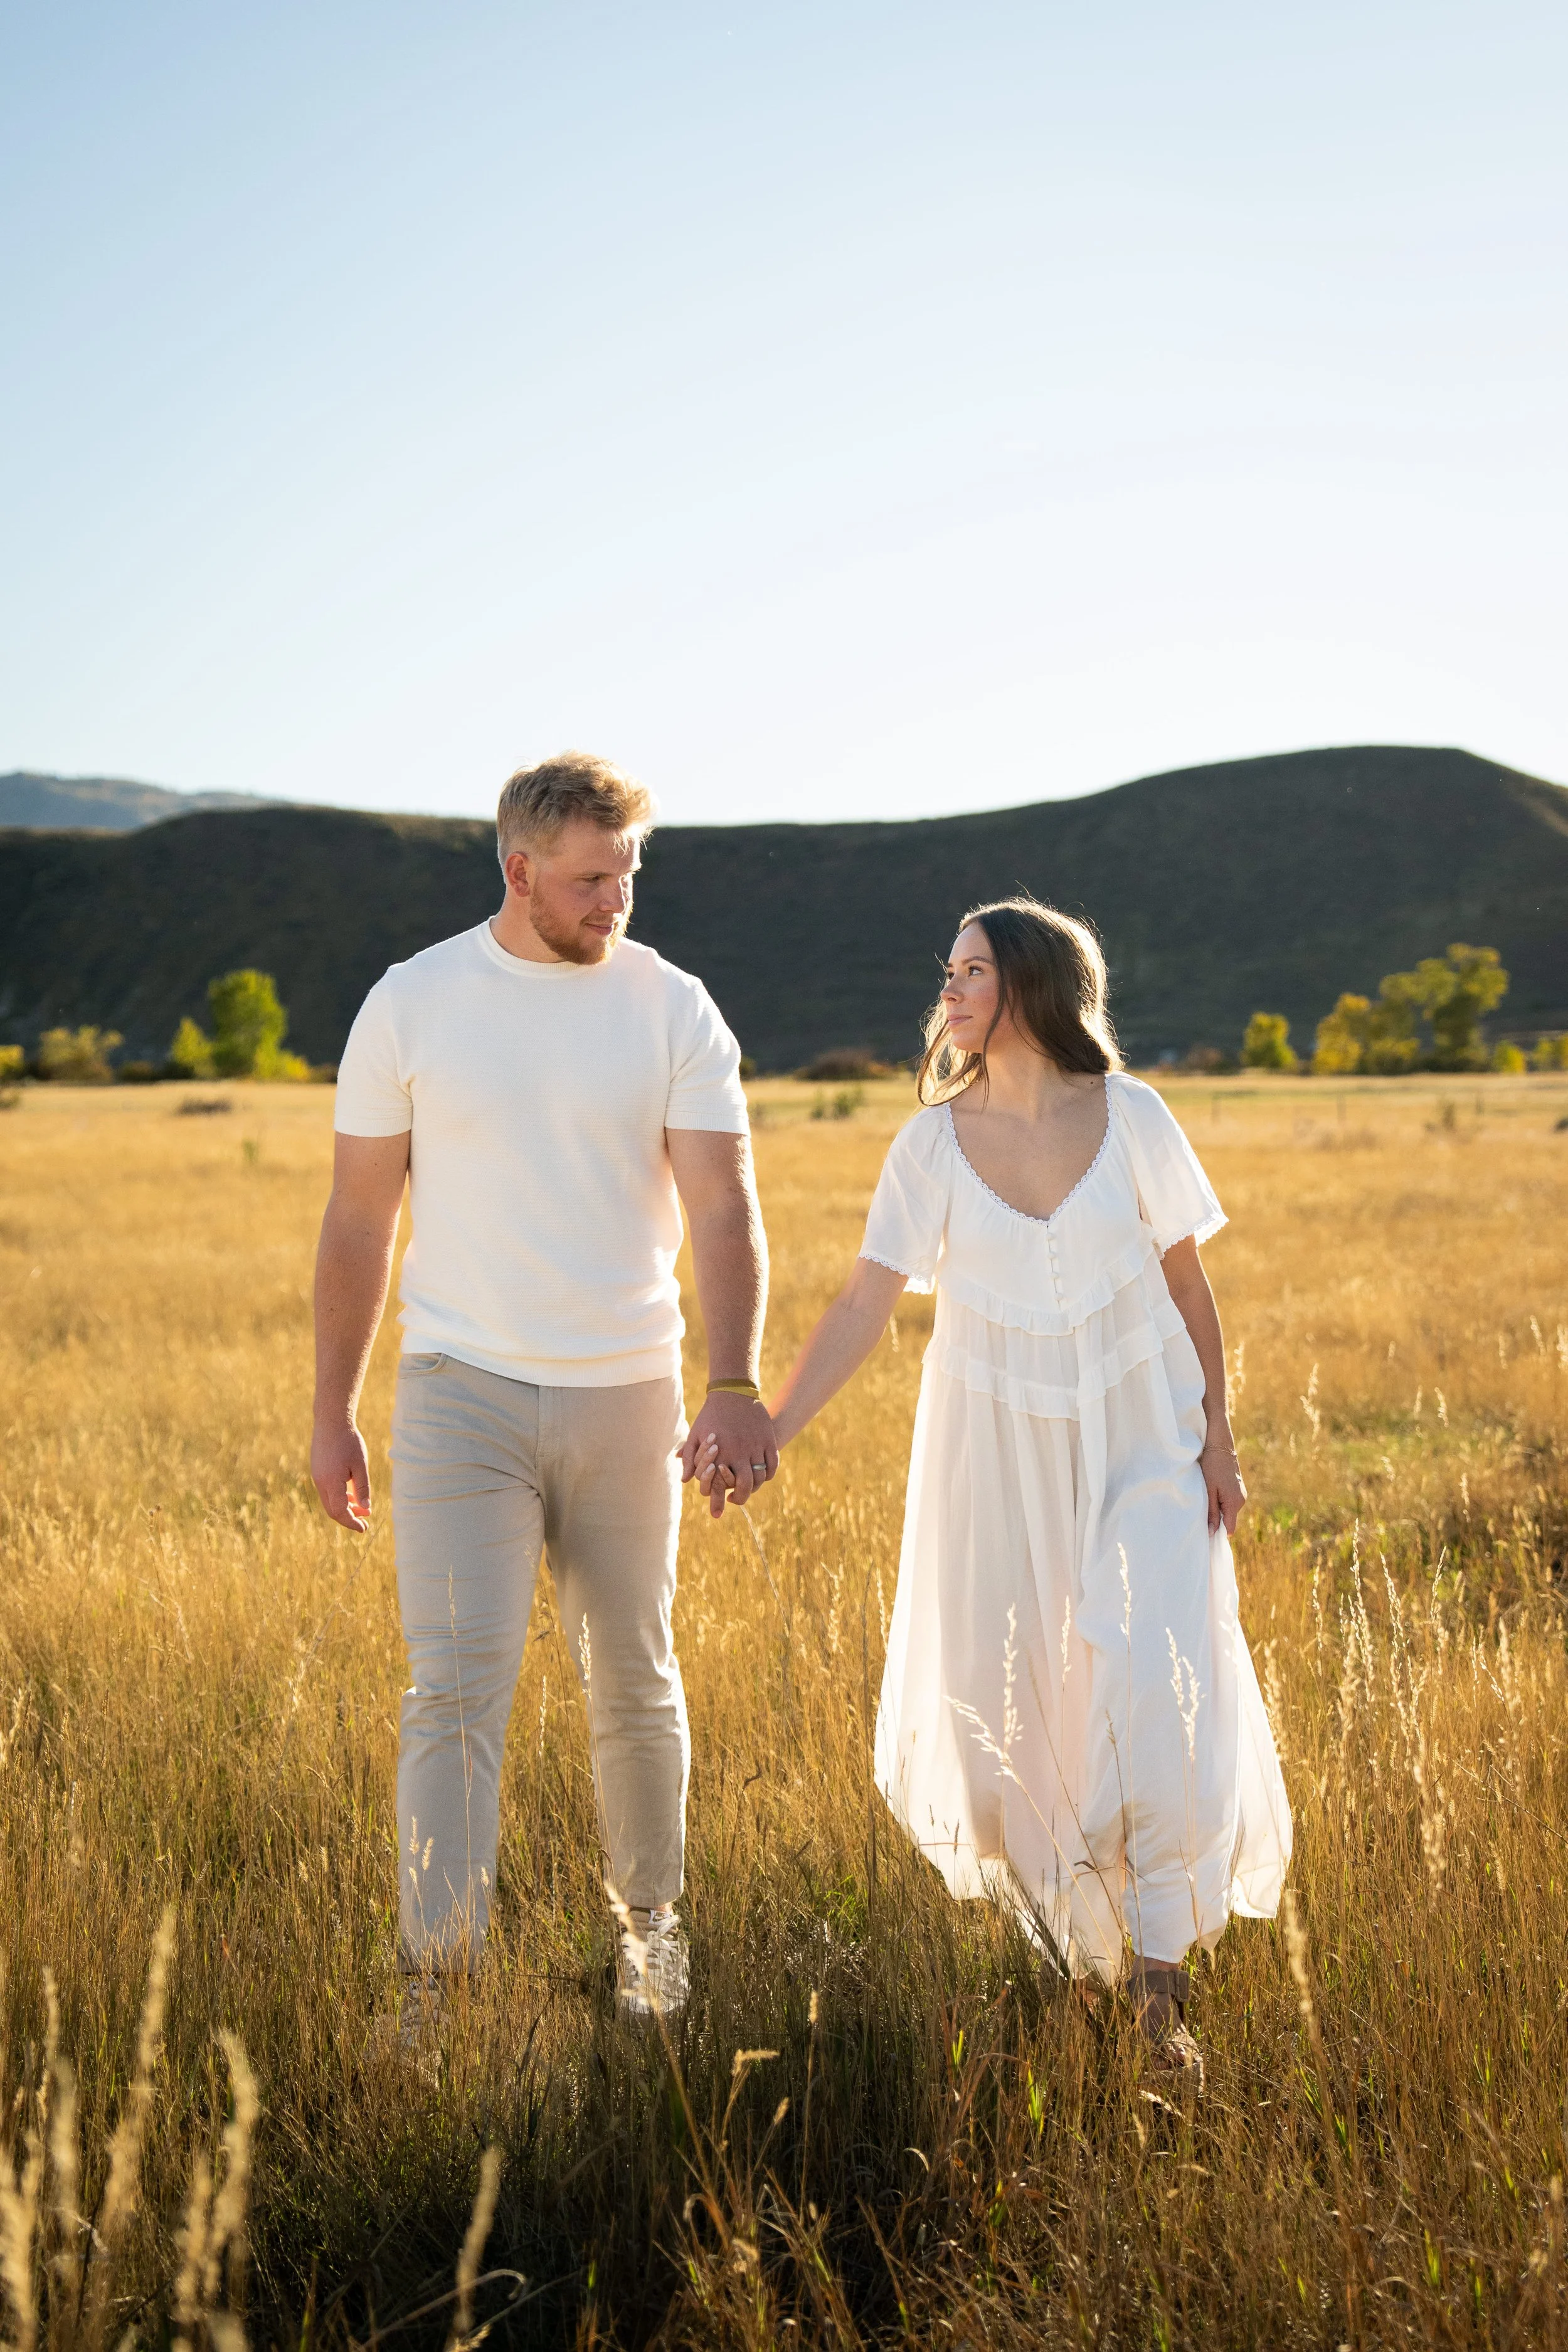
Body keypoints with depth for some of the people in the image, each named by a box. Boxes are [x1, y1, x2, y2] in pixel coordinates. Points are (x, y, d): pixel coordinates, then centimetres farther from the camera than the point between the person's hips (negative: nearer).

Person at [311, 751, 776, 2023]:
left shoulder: (673, 1008, -1)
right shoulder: (413, 1002, -1)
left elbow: (723, 1204, -10)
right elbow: (359, 1219, 4)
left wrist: (737, 1383, -25)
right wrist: (333, 1413, 4)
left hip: (627, 1394, 1)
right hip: (464, 1393, -1)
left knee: (635, 1687, 13)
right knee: (457, 1690, -9)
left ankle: (651, 1928, 32)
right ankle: (439, 1977, -4)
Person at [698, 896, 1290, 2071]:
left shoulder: (1131, 1118, -8)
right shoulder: (936, 1141, -5)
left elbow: (1190, 1286, 1)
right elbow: (866, 1304, -8)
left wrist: (1217, 1438, -1)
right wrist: (770, 1425, -17)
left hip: (1138, 1436, -1)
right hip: (997, 1440, 2)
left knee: (1155, 1687, -10)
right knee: (1002, 1694, 6)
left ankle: (1160, 1976, 2)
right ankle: (1052, 1921, 32)